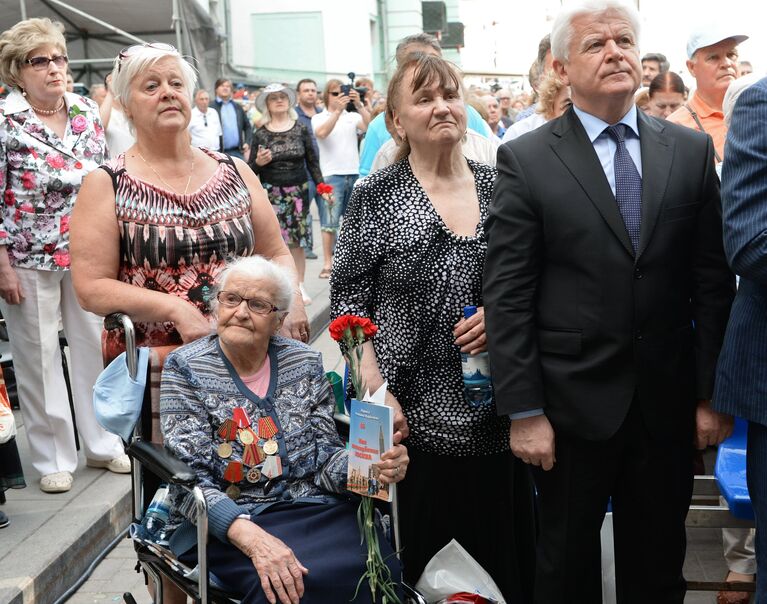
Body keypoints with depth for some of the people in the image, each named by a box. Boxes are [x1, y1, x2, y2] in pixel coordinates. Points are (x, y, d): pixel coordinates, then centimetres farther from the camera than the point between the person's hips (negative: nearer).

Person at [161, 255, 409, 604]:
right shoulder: (186, 368, -2)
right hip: (226, 523, -3)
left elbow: (325, 456, 7)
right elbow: (190, 477, -10)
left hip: (315, 509, 4)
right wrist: (251, 536, -27)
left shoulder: (305, 363, 7)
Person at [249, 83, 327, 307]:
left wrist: (321, 186, 4)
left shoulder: (301, 130, 5)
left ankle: (299, 286, 13)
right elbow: (251, 169, 4)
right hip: (270, 193, -1)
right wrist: (259, 162, -17)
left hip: (298, 192, 1)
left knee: (297, 241, 3)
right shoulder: (261, 134, 2)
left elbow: (312, 161, 9)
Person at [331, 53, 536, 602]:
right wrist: (376, 392, -12)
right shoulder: (376, 196, -2)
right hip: (411, 416, -3)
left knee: (506, 559, 12)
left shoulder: (498, 185, 6)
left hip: (496, 414, 3)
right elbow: (348, 303, -3)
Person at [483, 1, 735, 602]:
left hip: (668, 402, 3)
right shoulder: (525, 160, -6)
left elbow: (714, 280, 3)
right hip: (572, 404, -2)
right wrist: (524, 411, -11)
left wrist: (714, 392, 0)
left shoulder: (691, 150, 3)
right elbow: (507, 297, -9)